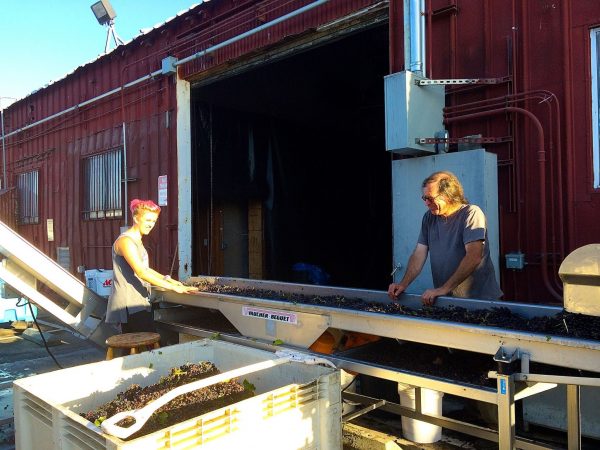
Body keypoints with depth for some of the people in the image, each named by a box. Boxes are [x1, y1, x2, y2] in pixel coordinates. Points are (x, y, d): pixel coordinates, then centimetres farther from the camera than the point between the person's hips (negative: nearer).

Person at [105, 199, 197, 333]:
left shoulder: (137, 241, 18)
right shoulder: (125, 241, -13)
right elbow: (141, 272, -23)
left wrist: (167, 279, 10)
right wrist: (173, 287, -25)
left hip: (139, 304, 9)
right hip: (129, 305, -9)